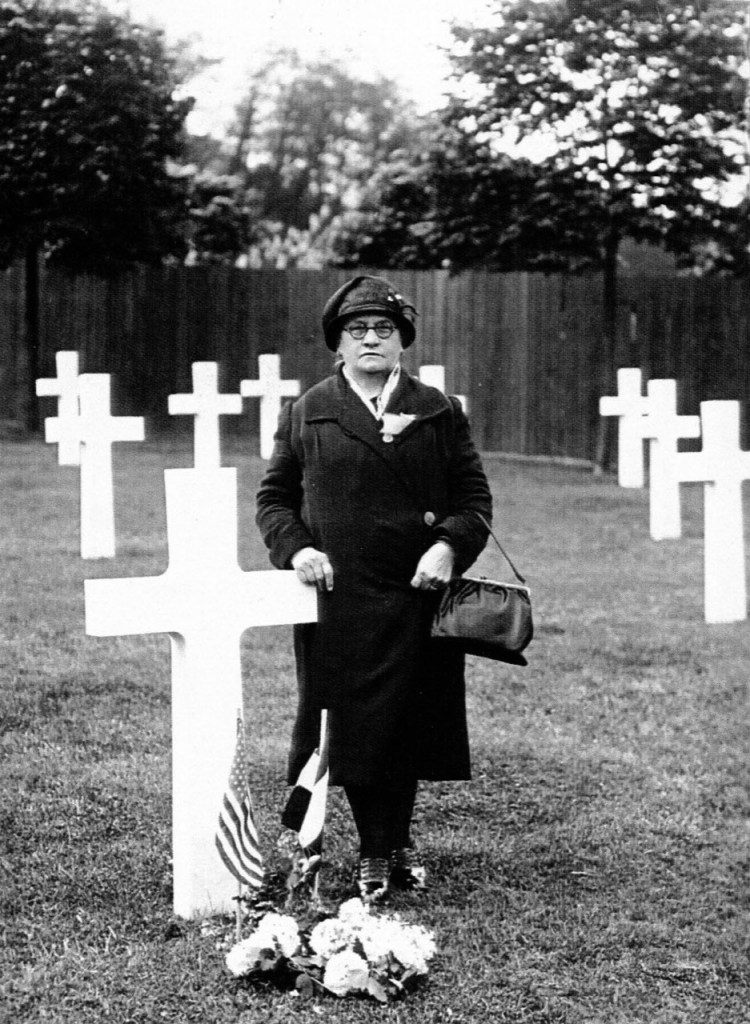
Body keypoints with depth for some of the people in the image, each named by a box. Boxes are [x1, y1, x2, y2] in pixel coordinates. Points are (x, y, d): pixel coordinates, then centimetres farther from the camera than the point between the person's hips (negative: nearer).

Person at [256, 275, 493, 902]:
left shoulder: (440, 413, 8)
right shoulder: (306, 415, 7)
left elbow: (475, 498, 7)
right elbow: (274, 497, 10)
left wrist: (449, 547, -11)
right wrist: (295, 547, -8)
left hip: (418, 598, 1)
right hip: (338, 599, -1)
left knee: (410, 725, 7)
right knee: (353, 726, 0)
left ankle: (397, 842, 25)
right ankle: (376, 852, 12)